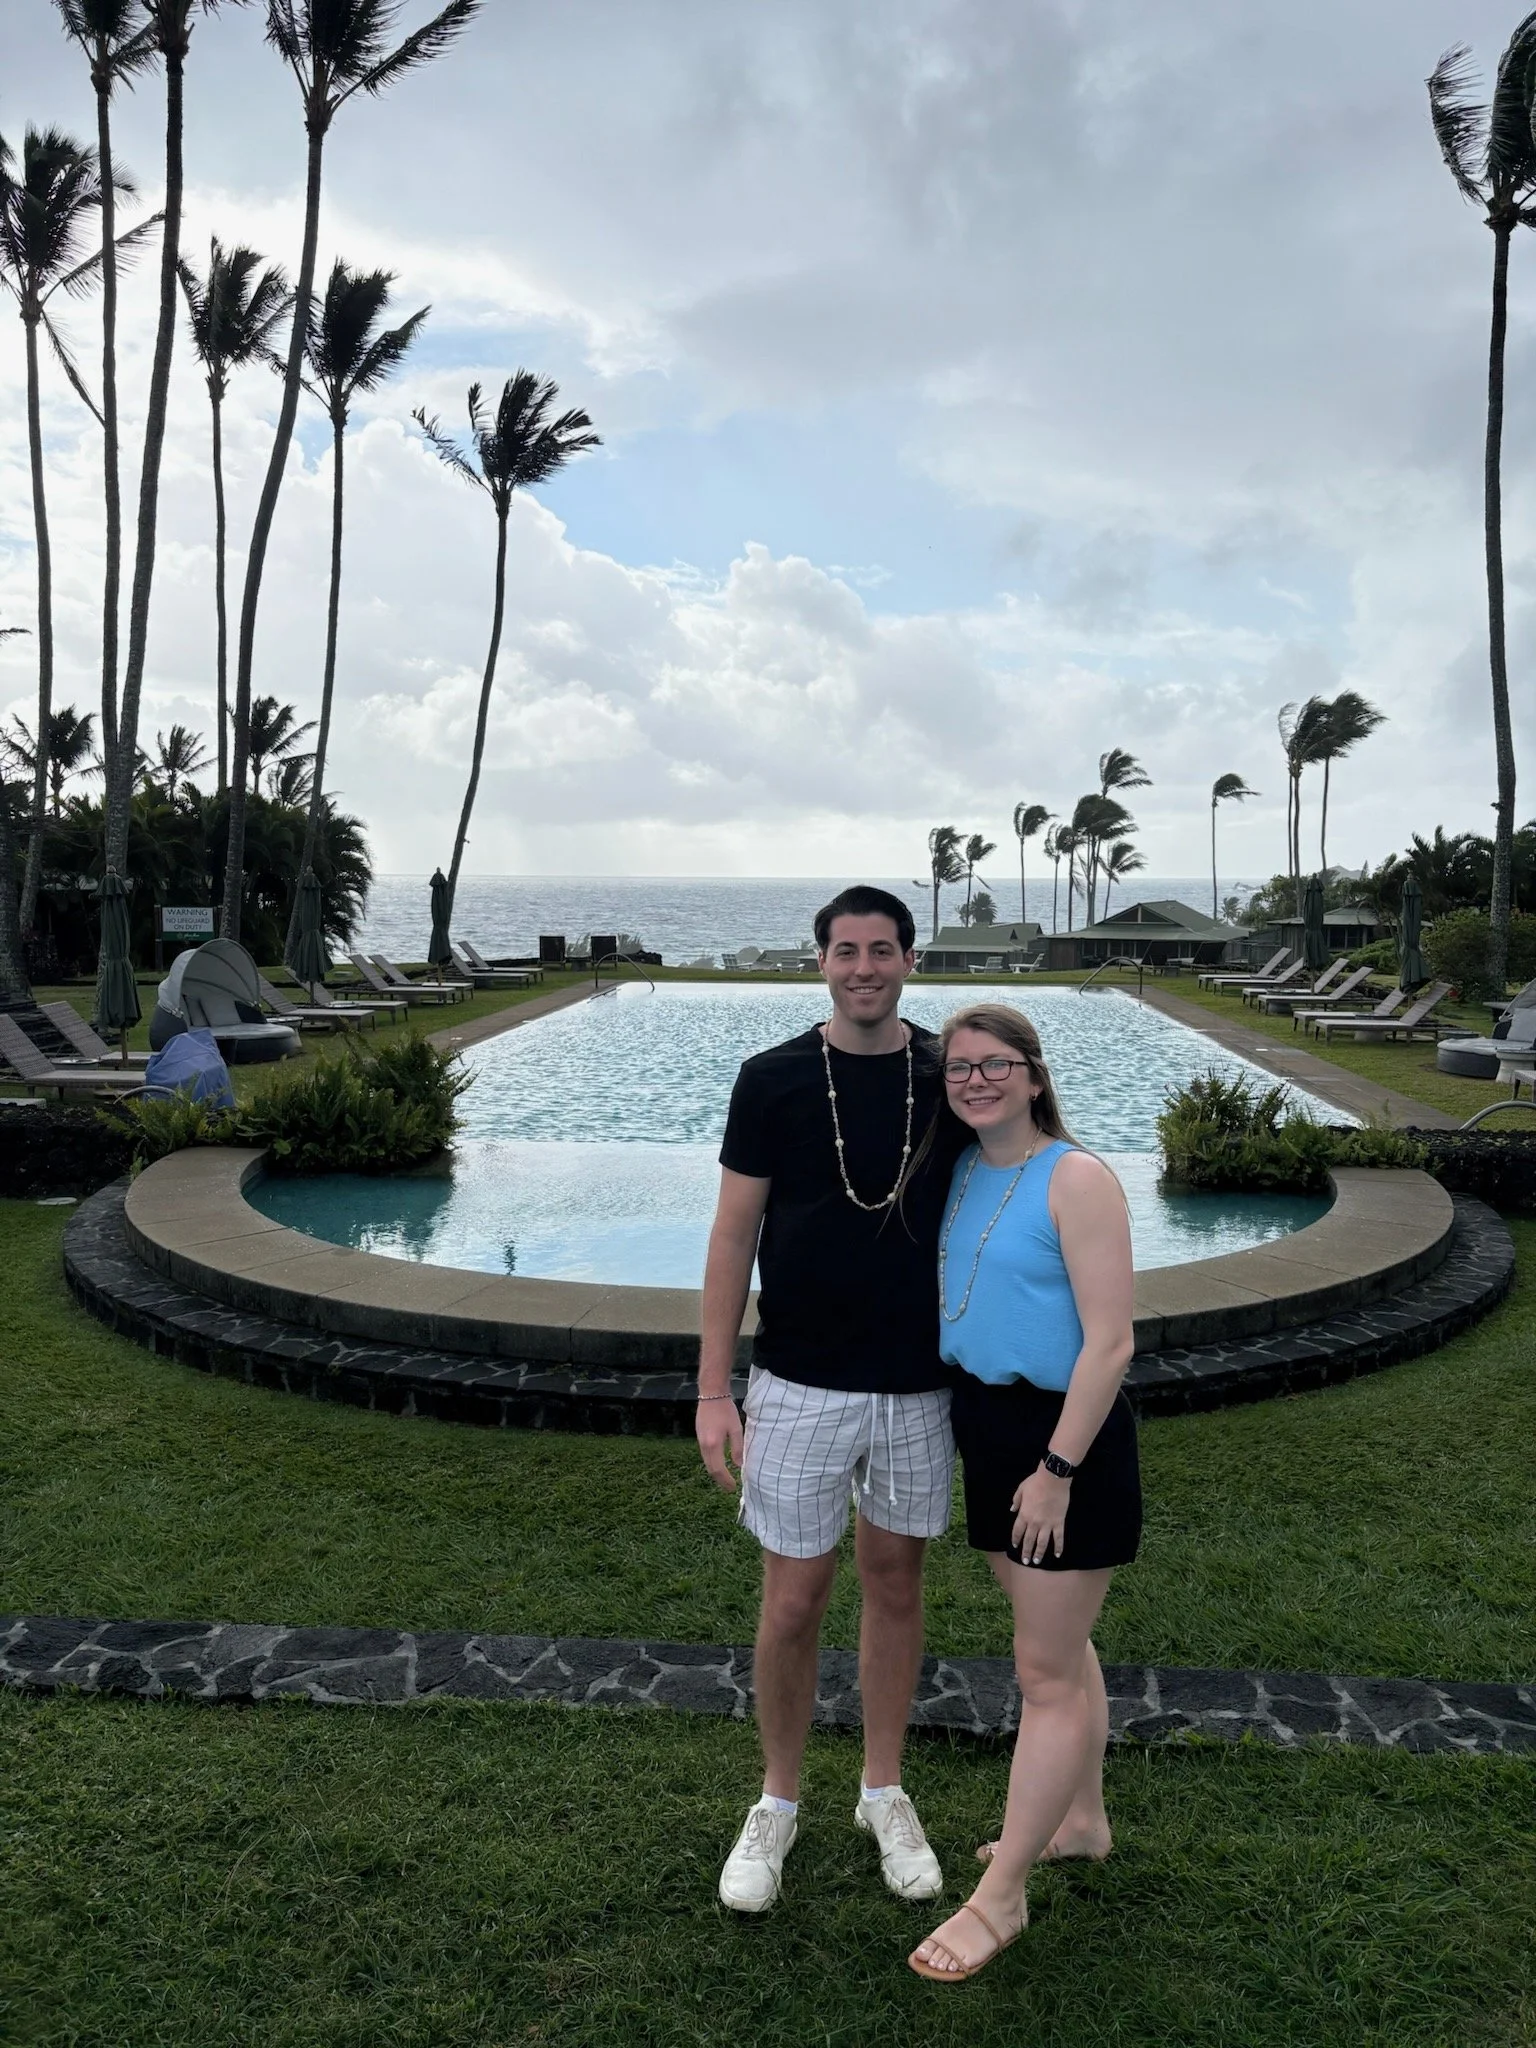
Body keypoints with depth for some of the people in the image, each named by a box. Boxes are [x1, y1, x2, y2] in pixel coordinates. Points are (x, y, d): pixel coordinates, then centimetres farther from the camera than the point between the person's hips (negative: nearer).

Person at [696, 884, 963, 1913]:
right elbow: (734, 1236, -4)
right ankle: (778, 1801, 29)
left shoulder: (949, 1077, -2)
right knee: (793, 1602, 6)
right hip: (798, 1385, -2)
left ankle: (885, 1791, 34)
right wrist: (714, 1390, -7)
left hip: (920, 1383, 2)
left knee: (896, 1581, 15)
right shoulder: (774, 1079, -7)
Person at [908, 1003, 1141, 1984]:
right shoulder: (961, 1171, 5)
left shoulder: (1076, 1178, -18)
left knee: (1048, 1671, 4)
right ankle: (1082, 1818, 41)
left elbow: (1110, 1342, -20)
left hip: (1065, 1433, -7)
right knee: (1060, 1643, 23)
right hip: (987, 1424, 8)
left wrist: (1056, 1470, -20)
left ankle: (1000, 1898, 15)